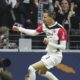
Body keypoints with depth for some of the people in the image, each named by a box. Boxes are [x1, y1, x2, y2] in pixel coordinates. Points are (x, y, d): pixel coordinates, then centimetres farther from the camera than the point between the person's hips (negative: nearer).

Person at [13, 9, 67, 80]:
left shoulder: (60, 29, -22)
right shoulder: (44, 26, -1)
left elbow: (63, 47, -21)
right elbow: (34, 32, 13)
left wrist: (49, 43, -28)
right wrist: (19, 28, 8)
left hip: (55, 56, -9)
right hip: (49, 54, 9)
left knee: (32, 68, -18)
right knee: (42, 72, 31)